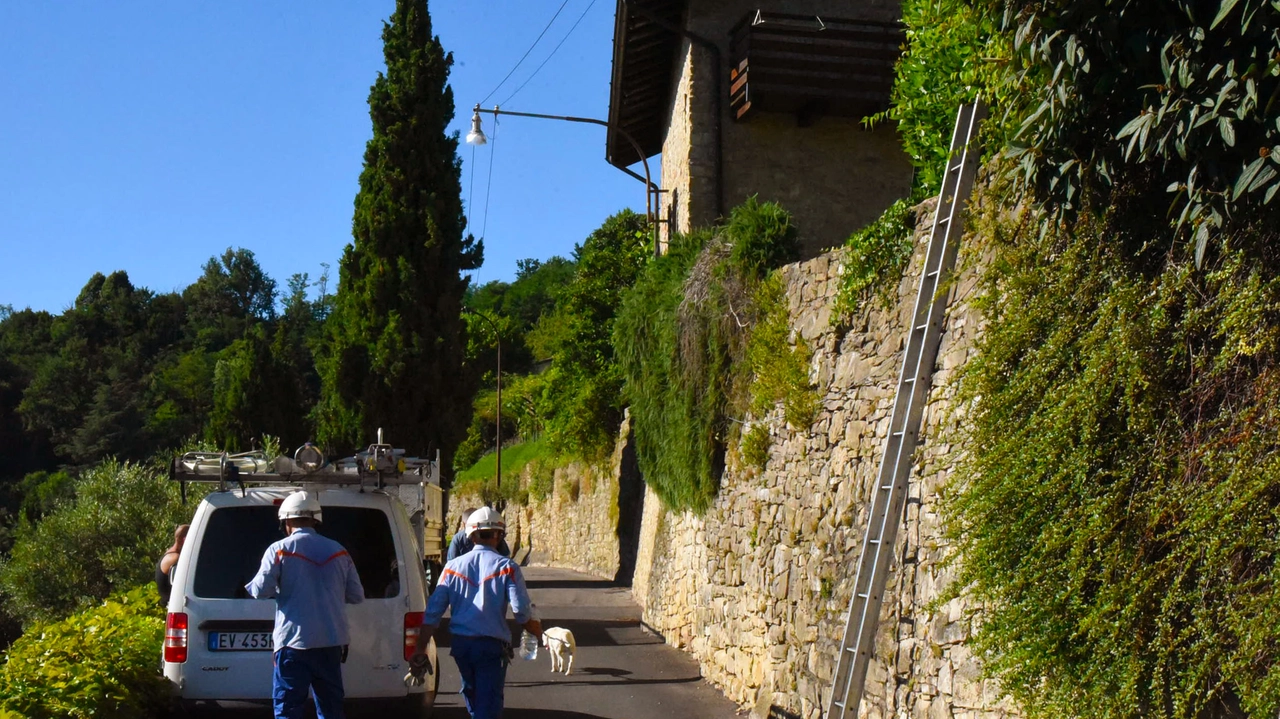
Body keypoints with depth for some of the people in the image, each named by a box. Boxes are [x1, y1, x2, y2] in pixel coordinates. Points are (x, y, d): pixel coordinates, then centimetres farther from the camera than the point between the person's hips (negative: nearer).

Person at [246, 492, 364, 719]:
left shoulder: (280, 549, -4)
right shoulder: (338, 551, 8)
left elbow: (261, 590, -10)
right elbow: (357, 595, 8)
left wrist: (249, 587, 12)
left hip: (293, 642, -4)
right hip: (331, 642, 4)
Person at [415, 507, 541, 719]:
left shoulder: (453, 566, 5)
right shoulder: (507, 567, -5)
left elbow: (433, 610, 2)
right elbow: (523, 611, -12)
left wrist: (421, 648, 6)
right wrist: (541, 636, 4)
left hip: (460, 643, 4)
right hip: (492, 645, -4)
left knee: (471, 692, 25)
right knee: (489, 702, -2)